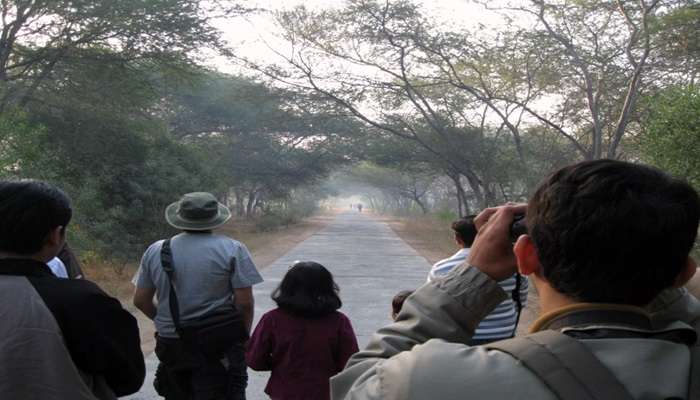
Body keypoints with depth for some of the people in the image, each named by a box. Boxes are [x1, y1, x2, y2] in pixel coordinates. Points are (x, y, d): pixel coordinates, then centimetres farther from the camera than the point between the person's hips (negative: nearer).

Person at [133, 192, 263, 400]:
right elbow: (244, 302, -12)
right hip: (219, 344, -3)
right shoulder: (232, 249, -10)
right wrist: (243, 336, 4)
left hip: (171, 343, 4)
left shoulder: (156, 251, 0)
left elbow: (140, 300, 5)